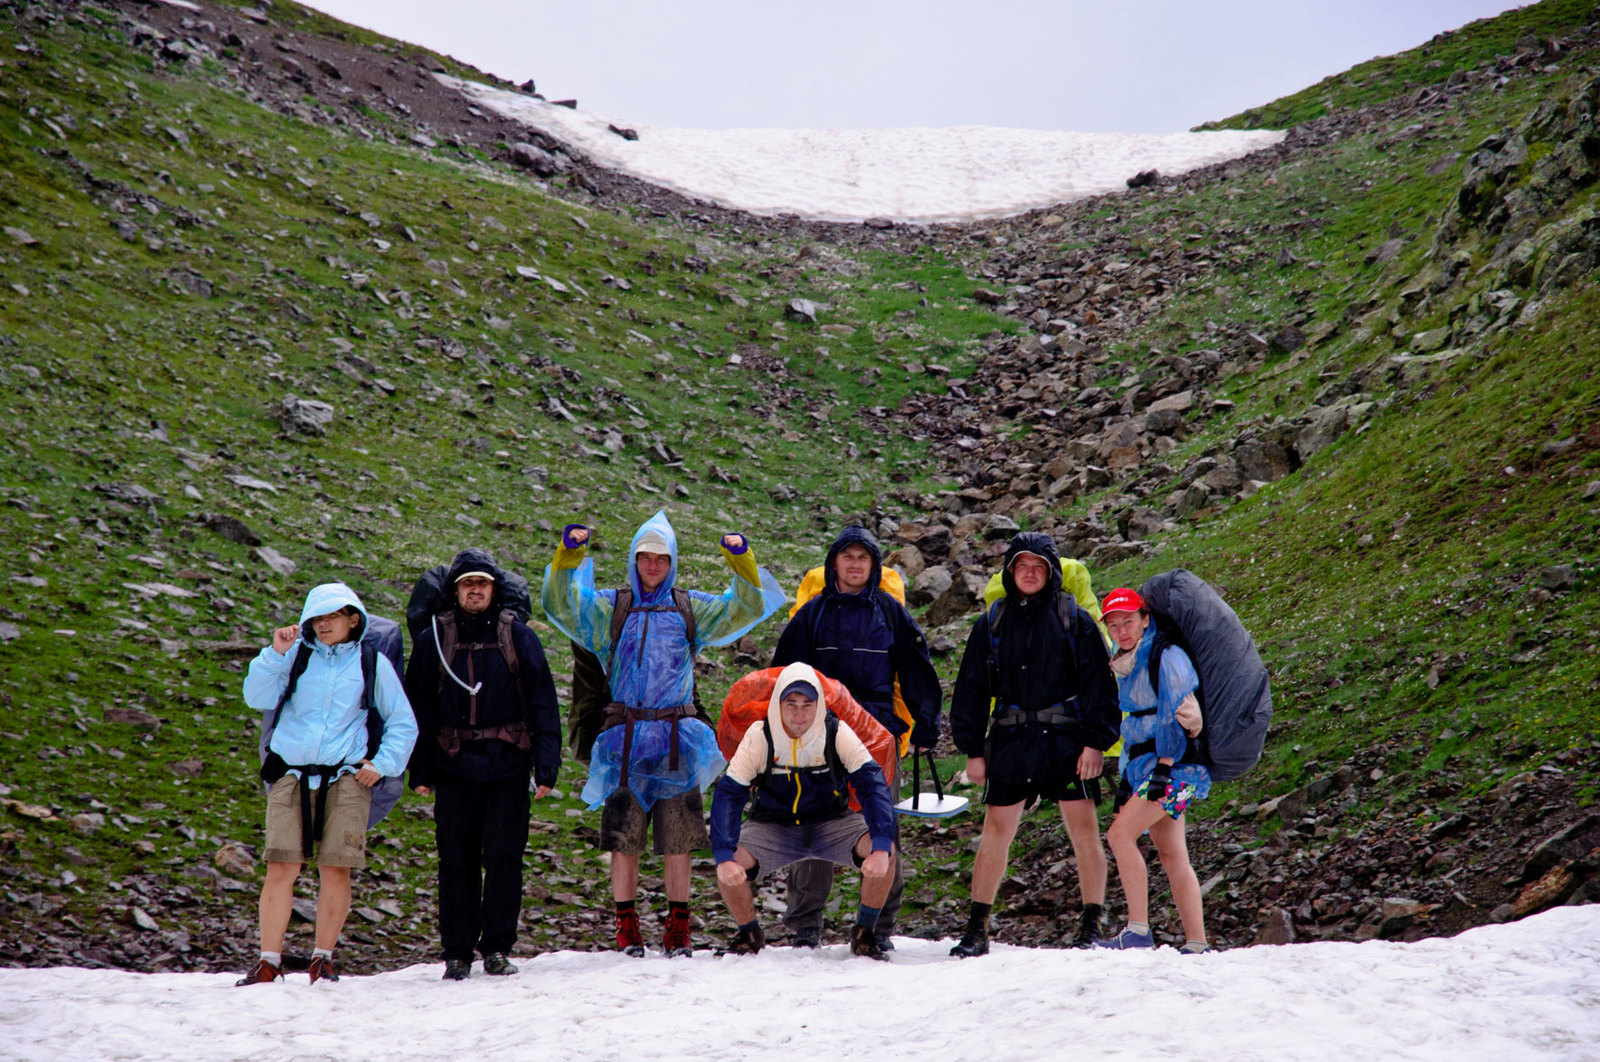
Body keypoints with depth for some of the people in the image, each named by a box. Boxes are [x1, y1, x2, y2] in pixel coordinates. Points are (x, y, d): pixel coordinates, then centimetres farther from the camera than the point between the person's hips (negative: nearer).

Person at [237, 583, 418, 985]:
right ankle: (269, 961, 0)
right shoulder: (297, 656, 9)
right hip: (291, 776, 0)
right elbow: (257, 698, -2)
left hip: (346, 779, 0)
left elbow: (403, 724, 14)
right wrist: (275, 653, -11)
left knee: (335, 871, -5)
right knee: (280, 869, -7)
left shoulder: (372, 664, 8)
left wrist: (382, 764, 1)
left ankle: (323, 959, 9)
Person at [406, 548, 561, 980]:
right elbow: (418, 706, 10)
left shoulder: (518, 637, 5)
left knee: (504, 857, -2)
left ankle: (497, 948, 8)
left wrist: (546, 765, -3)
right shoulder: (434, 639, 7)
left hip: (507, 765, -1)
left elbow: (542, 702, 4)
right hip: (454, 765, 1)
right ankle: (457, 952, 10)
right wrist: (420, 770, 4)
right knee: (456, 860, 2)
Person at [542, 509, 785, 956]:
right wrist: (568, 555, -17)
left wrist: (741, 560, -8)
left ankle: (678, 928, 11)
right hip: (626, 737, -1)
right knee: (623, 837, -1)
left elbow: (746, 608, 7)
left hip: (678, 739, 1)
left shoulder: (691, 609, 12)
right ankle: (627, 927, 10)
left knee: (678, 839, 2)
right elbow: (560, 604, -2)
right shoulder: (609, 608, 10)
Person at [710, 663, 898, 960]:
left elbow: (872, 785, -22)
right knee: (728, 868, -26)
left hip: (832, 824, 0)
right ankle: (749, 934, 6)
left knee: (885, 852, -27)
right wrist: (724, 857, -32)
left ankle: (864, 933, -3)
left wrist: (881, 847, -36)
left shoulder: (838, 734, -19)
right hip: (773, 828, 0)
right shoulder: (759, 738, -19)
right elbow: (727, 794, -19)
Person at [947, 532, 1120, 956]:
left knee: (1084, 833, -2)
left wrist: (1096, 742, -8)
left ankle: (1091, 928, 7)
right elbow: (971, 687, 11)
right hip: (1011, 742, 2)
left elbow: (1098, 682, 1)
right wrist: (973, 750, 6)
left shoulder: (1074, 619, 3)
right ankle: (976, 931, 9)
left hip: (1066, 742, -2)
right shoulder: (991, 623, 9)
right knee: (995, 835, 1)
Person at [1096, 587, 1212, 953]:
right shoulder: (1128, 663, 16)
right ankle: (1196, 944, 4)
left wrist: (1163, 767, -20)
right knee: (1172, 855, 5)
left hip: (1173, 762, -9)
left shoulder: (1166, 656, -11)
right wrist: (1127, 778, 20)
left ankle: (1138, 932, -17)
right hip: (1145, 765, 9)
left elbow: (1175, 715, -17)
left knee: (1120, 834, -16)